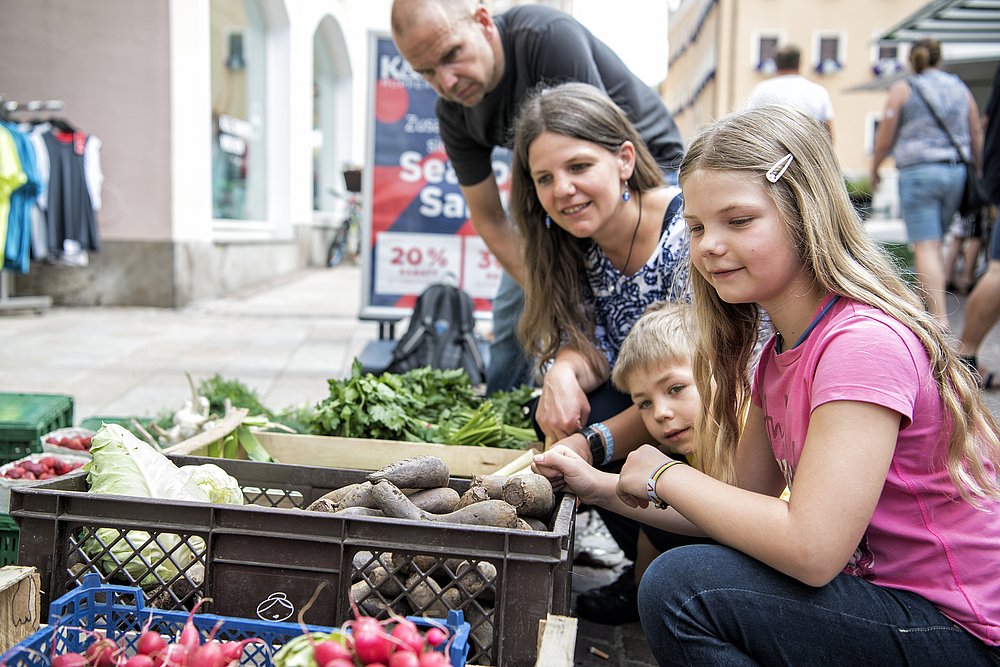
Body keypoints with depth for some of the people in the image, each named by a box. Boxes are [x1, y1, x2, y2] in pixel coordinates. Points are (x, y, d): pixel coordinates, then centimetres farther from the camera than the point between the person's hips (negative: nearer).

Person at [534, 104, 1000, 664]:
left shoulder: (864, 341, -24)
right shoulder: (783, 353, 6)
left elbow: (810, 548, -29)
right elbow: (743, 501, 7)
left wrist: (666, 476, -16)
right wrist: (600, 487, -1)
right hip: (884, 594, 9)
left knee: (681, 585, -20)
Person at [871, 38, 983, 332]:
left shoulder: (903, 88, 0)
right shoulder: (961, 89, 13)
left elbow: (884, 139, 0)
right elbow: (977, 138, 14)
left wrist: (874, 169, 15)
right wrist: (982, 176, 22)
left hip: (918, 172, -5)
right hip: (956, 173, 5)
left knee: (925, 247, -8)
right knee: (933, 243, 17)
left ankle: (940, 319, -17)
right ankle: (926, 301, 23)